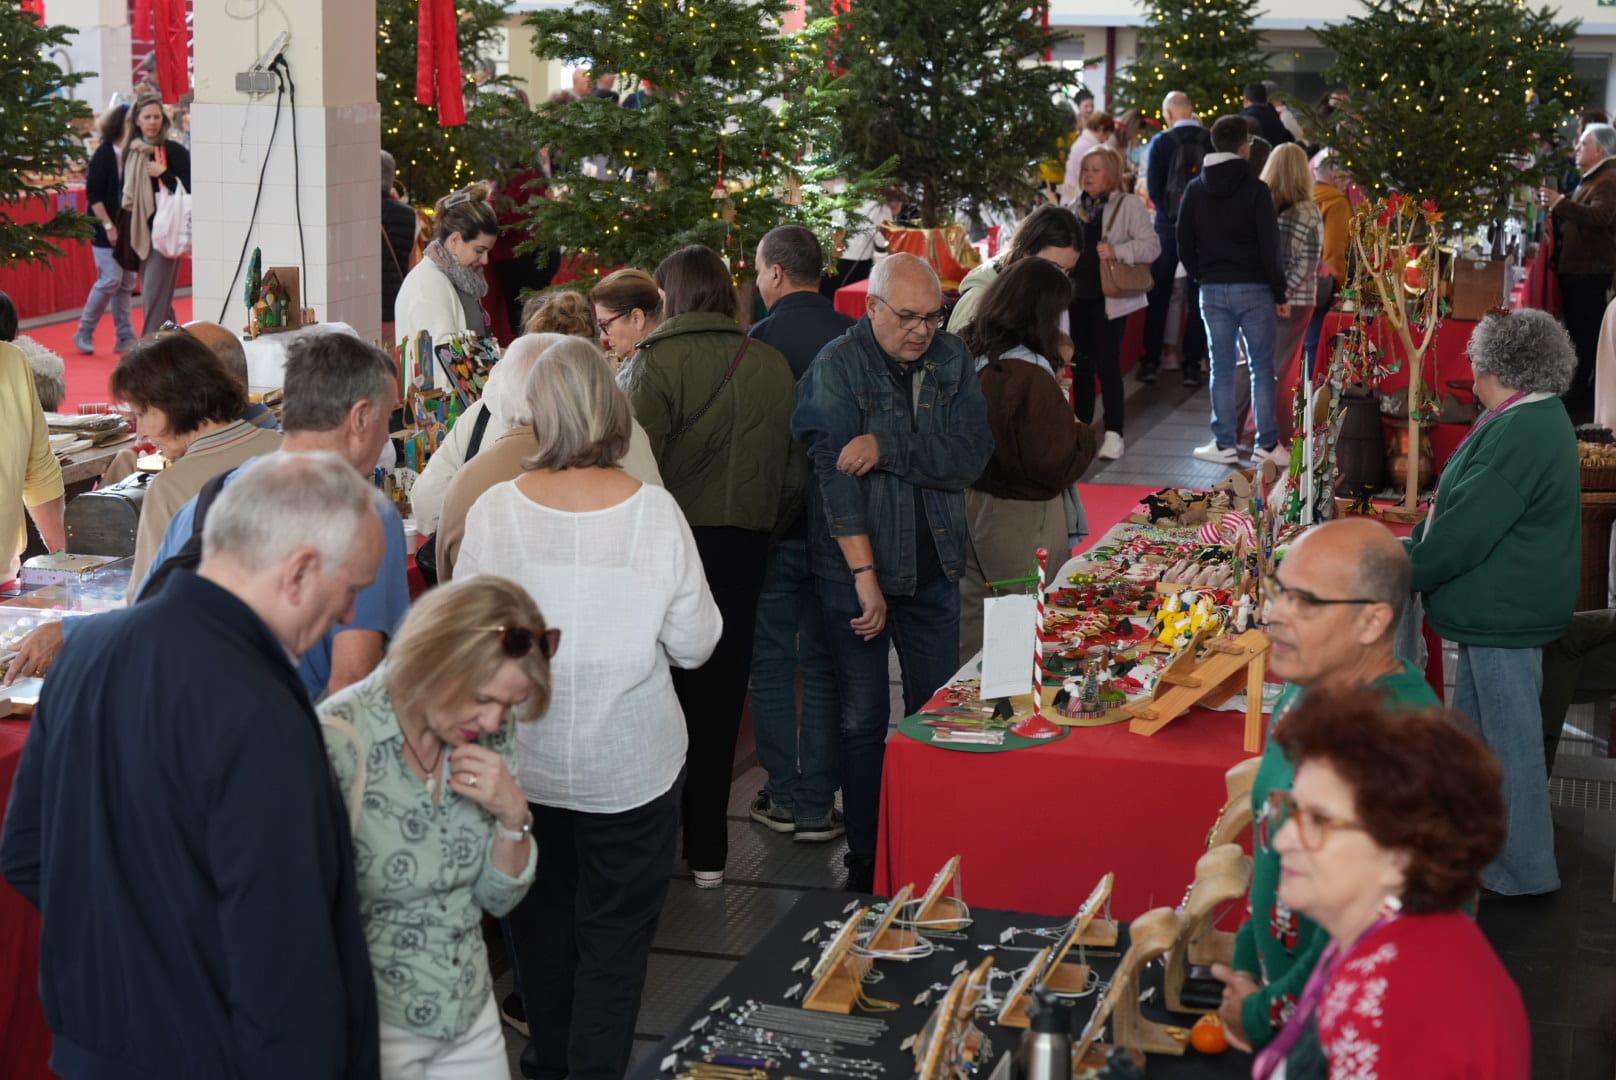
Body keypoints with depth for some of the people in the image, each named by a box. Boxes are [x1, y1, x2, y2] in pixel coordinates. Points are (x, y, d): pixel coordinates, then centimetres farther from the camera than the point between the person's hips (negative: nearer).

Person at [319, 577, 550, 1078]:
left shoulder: (489, 731, -4)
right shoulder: (339, 744, -23)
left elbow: (499, 897, 2)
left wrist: (512, 815, -15)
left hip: (471, 1014, 6)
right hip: (372, 1025, -5)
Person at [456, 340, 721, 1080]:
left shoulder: (493, 511, -15)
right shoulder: (655, 512, -17)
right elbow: (694, 644, -8)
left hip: (523, 762, 2)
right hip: (628, 764, -2)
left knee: (540, 916, 22)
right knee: (616, 935, 11)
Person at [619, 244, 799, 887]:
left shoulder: (656, 362, -11)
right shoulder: (772, 366, 4)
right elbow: (795, 472, 7)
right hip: (744, 548, 4)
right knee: (719, 700, 12)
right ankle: (707, 852, 18)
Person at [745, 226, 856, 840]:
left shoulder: (758, 343, -14)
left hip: (772, 527, -3)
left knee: (771, 663, 12)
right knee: (824, 664, 11)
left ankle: (783, 796, 17)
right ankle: (818, 806, 13)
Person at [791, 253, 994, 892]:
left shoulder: (951, 361, 3)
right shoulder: (836, 369, -9)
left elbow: (971, 455, -8)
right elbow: (836, 475, -16)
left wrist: (887, 447, -21)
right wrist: (865, 576, -21)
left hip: (933, 567, 4)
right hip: (855, 569, -4)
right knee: (863, 719, 2)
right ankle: (866, 857, 15)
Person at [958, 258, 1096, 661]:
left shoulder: (969, 356, -2)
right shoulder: (1030, 378, -25)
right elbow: (1057, 467, -20)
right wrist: (1084, 434, -2)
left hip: (968, 502, 8)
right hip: (1020, 517, -8)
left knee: (972, 616, 20)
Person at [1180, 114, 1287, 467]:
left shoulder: (1195, 190, 5)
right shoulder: (1255, 189, -9)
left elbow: (1185, 245, 7)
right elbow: (1269, 246, -10)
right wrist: (1280, 293, -3)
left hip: (1213, 291, 3)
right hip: (1254, 289, -3)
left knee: (1222, 367, 7)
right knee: (1262, 367, 3)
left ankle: (1224, 444, 8)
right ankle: (1267, 444, 3)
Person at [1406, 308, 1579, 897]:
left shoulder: (1520, 437, -25)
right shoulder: (1536, 420, 10)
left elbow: (1464, 532, -26)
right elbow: (1465, 511, 16)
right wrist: (1409, 551, 13)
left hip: (1505, 612, -11)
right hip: (1497, 606, 11)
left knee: (1511, 739, 1)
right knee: (1470, 730, 22)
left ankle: (1526, 869, 13)